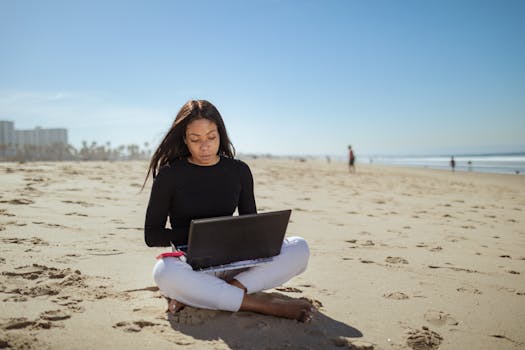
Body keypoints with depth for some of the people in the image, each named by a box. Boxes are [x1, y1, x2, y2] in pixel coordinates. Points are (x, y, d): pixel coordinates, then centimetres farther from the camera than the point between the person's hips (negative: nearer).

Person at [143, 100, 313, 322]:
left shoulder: (239, 171, 6)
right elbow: (152, 235, -3)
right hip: (190, 263, -3)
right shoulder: (169, 174, -3)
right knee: (165, 272, -38)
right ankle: (264, 304, -28)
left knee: (299, 248, -18)